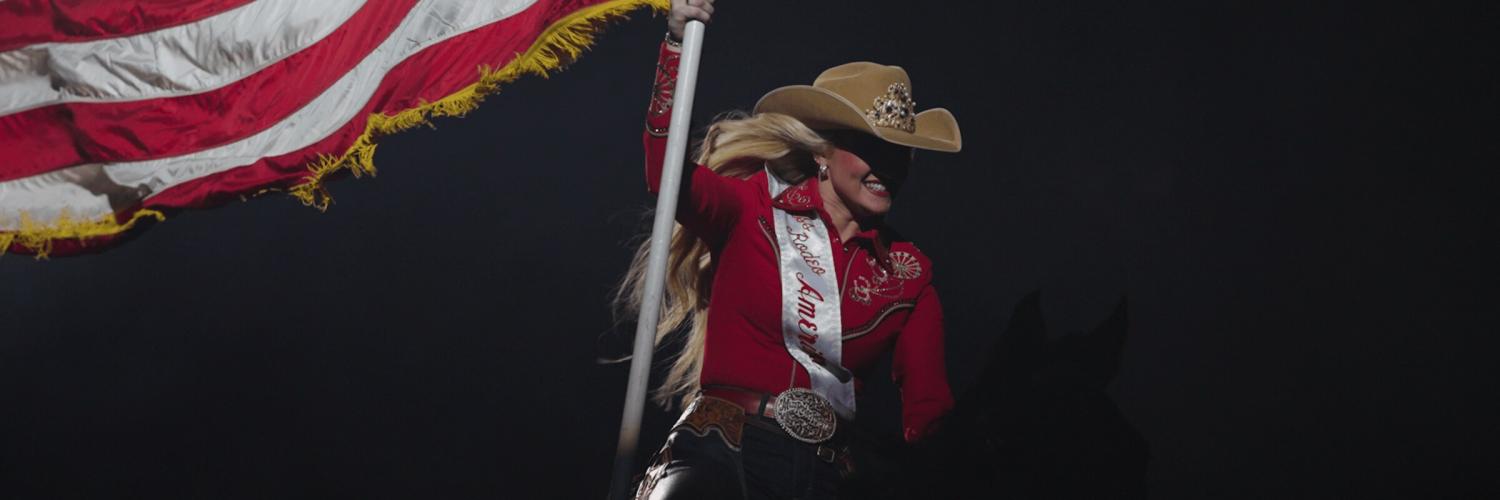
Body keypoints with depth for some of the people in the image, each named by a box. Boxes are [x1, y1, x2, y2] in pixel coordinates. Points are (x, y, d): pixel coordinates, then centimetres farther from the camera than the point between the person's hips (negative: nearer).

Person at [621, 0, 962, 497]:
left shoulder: (908, 275, 13)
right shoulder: (754, 209, 5)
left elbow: (926, 411, 12)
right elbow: (665, 172, -13)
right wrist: (677, 42, -20)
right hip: (717, 456, -4)